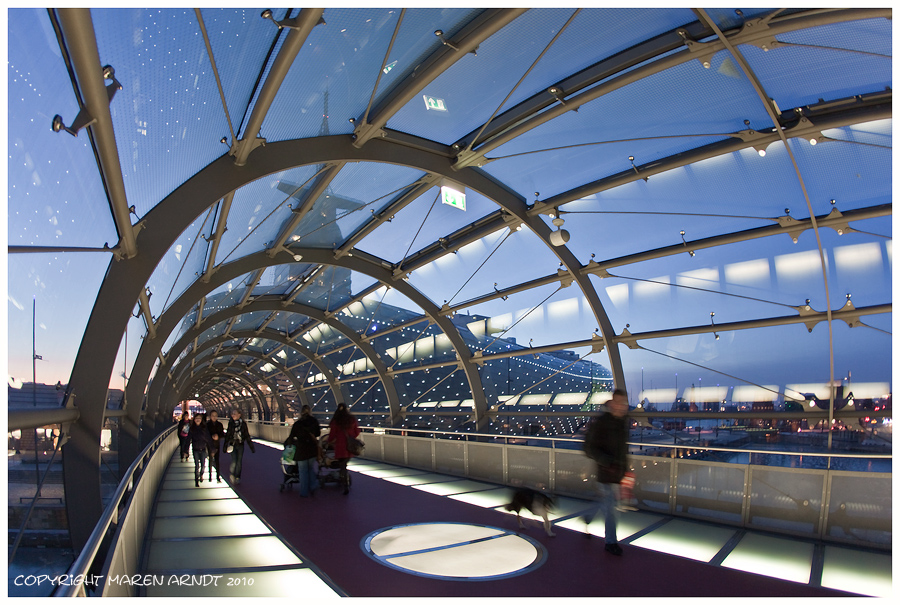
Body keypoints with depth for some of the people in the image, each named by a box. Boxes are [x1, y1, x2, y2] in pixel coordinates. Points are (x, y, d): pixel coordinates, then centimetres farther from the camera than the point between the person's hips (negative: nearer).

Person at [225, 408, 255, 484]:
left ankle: (237, 477, 20)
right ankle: (232, 475, 11)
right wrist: (226, 446, 8)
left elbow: (247, 435, 3)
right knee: (234, 461, -12)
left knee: (239, 461, 4)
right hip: (233, 445, 0)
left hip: (240, 445, 0)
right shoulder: (231, 423, 1)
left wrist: (251, 446, 2)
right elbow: (227, 435, 9)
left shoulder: (243, 423, -2)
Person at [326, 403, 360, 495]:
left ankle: (346, 487, 0)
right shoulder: (352, 419, 2)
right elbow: (357, 433, 10)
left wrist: (330, 442, 17)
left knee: (342, 467, 4)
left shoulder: (335, 422, -9)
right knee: (344, 464, 21)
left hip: (341, 447, -4)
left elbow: (332, 435, -4)